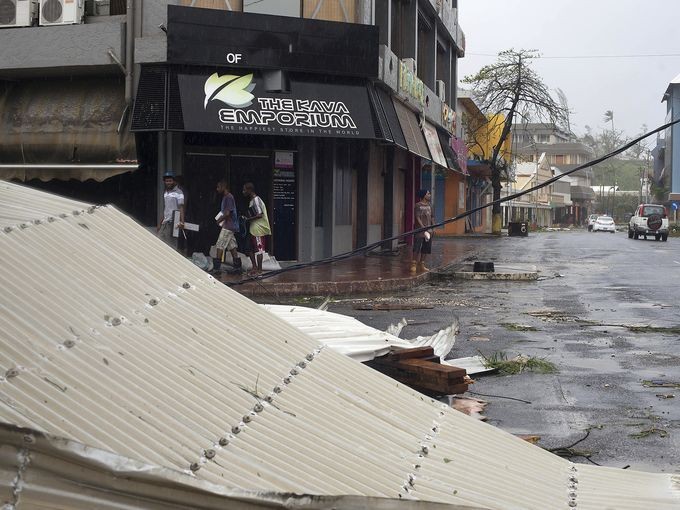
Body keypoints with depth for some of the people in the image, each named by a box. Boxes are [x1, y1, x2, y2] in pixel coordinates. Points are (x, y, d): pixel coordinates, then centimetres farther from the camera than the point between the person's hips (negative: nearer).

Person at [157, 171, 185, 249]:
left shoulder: (178, 192, -7)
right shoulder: (165, 193, 17)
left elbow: (181, 208, -16)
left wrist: (182, 222, -29)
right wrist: (159, 224, 20)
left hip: (173, 222, -8)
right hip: (165, 222, 8)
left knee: (171, 245, -7)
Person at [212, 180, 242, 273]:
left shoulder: (228, 197, -15)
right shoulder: (226, 197, 16)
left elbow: (227, 213, -21)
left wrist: (218, 221, -9)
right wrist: (219, 219, 8)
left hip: (228, 226, -10)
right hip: (230, 226, 10)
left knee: (220, 246, -9)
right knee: (232, 246, 10)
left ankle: (216, 267, -8)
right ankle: (237, 267, 11)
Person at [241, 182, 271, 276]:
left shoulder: (256, 200, -15)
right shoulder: (252, 200, 15)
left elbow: (260, 215, -22)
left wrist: (248, 219, -17)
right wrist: (247, 218, 8)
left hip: (258, 228, -10)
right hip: (253, 228, 10)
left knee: (259, 248, -4)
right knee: (250, 248, 13)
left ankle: (259, 269, 1)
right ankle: (255, 267, 19)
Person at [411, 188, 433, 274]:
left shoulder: (429, 206, 14)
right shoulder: (418, 206, -9)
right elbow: (417, 218, -14)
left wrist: (432, 228, 11)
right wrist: (423, 228, -20)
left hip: (428, 231, 7)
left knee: (426, 249, 9)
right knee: (417, 249, -8)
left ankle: (421, 265, 18)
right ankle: (413, 265, -3)